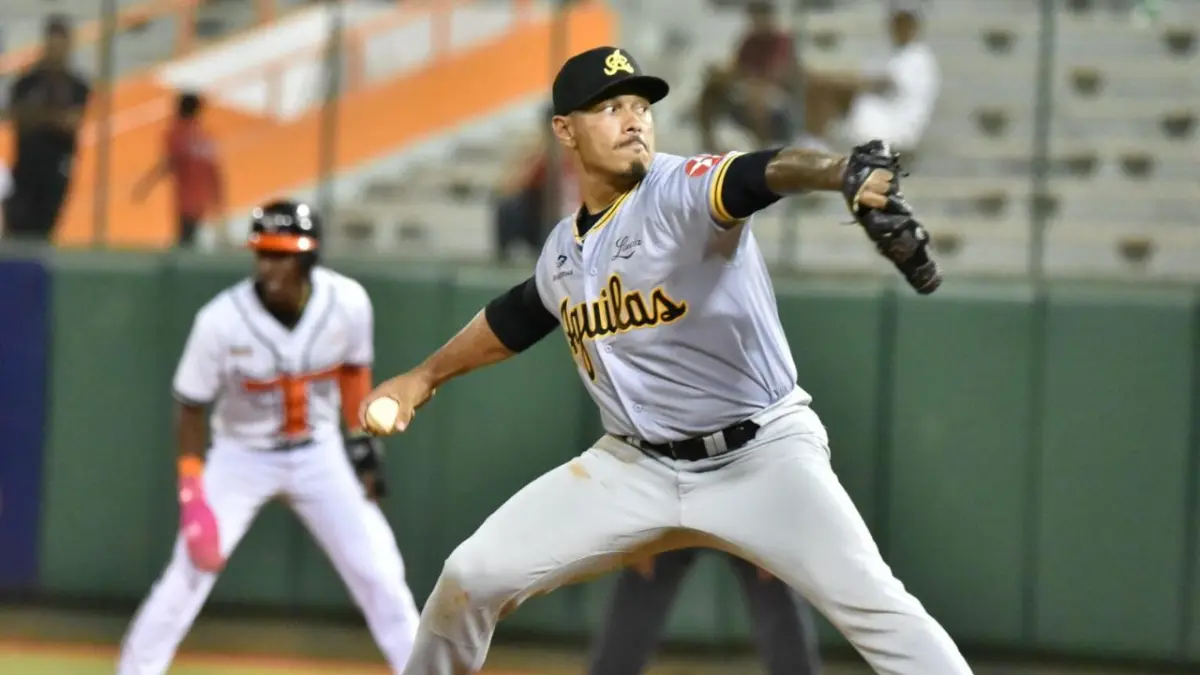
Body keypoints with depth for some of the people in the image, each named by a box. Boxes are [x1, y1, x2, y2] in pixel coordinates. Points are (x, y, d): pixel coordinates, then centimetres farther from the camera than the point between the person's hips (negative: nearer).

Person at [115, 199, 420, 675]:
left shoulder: (347, 303, -18)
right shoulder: (221, 320, -25)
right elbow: (191, 405, -11)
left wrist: (363, 443, 3)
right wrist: (191, 489, -16)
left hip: (319, 455, 2)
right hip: (241, 456, -2)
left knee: (379, 574, -2)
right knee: (189, 574, -13)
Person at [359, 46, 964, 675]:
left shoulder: (684, 190, -16)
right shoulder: (563, 249, 4)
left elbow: (771, 173, -39)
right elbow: (515, 318, 27)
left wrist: (844, 173, -60)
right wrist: (423, 378, 35)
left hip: (761, 455, -6)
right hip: (634, 468, 6)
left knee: (868, 601, -23)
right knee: (473, 575, 3)